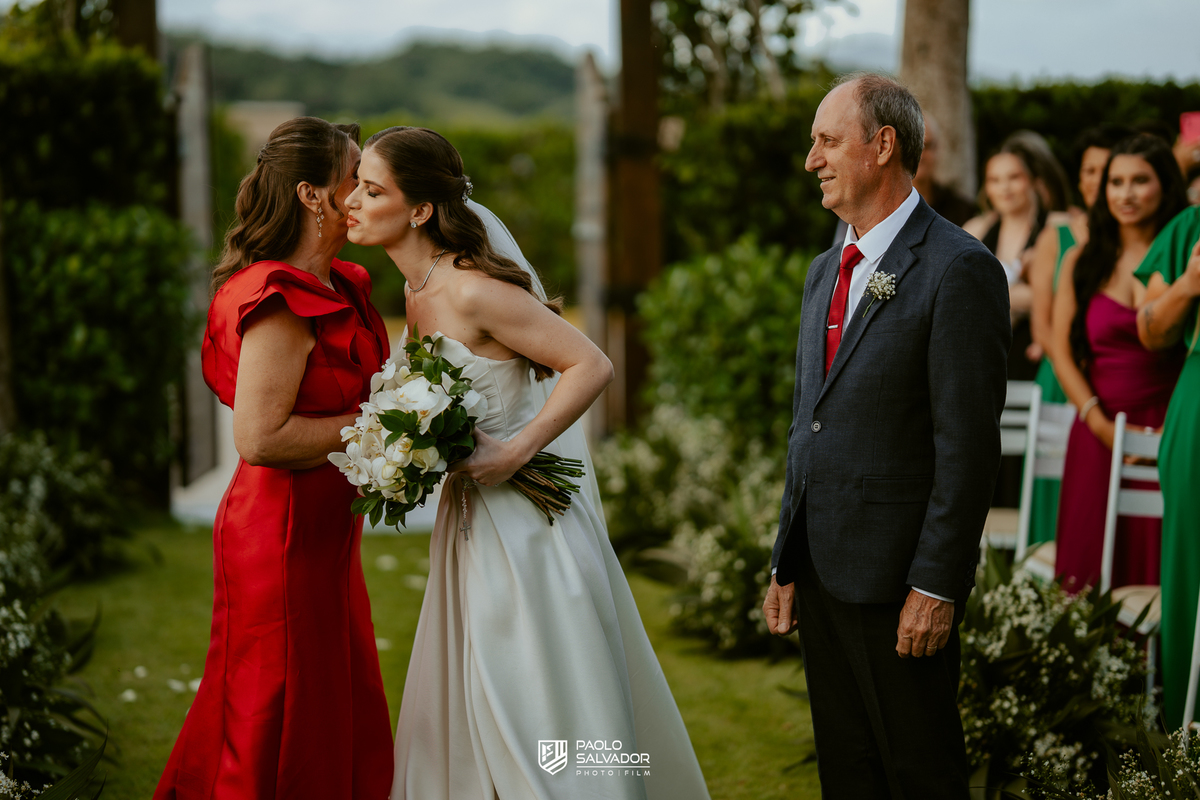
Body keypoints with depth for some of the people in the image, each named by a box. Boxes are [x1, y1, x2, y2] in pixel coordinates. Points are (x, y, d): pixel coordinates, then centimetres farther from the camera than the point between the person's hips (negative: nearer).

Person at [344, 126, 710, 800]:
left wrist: (512, 454, -23)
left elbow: (592, 367, -22)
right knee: (467, 712, 15)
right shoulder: (422, 290, 7)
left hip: (527, 513, -9)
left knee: (547, 715, 0)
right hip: (472, 519, 9)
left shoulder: (474, 291, -20)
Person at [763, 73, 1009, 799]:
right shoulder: (826, 272, 14)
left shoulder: (958, 269, -13)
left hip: (898, 580, -8)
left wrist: (936, 587, -18)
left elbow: (969, 444, -16)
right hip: (822, 572, 8)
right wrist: (787, 564, 14)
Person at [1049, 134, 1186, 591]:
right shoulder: (1082, 261, 10)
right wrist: (1101, 425, -4)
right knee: (1091, 573, 1)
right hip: (1097, 431, 2)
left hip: (1168, 430, -2)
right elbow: (1061, 351, 7)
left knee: (1157, 564, -3)